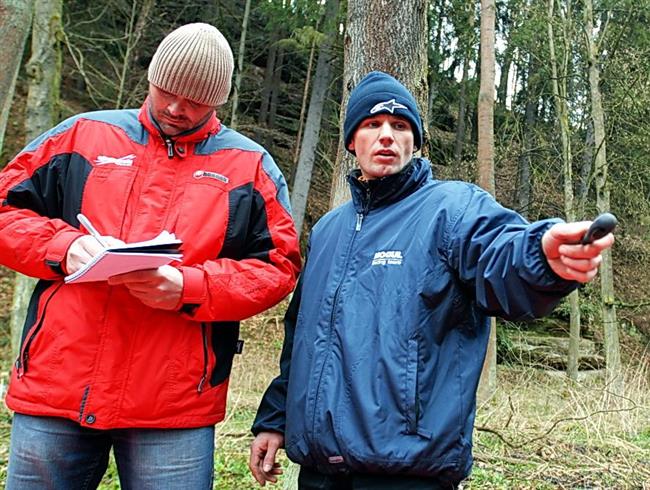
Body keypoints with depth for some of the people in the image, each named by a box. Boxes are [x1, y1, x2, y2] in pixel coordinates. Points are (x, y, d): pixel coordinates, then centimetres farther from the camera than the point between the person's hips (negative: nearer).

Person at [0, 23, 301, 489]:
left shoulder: (250, 164, 7)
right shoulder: (82, 133, 11)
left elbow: (278, 266, 2)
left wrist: (188, 288, -13)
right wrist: (63, 246, -8)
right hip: (54, 389, 2)